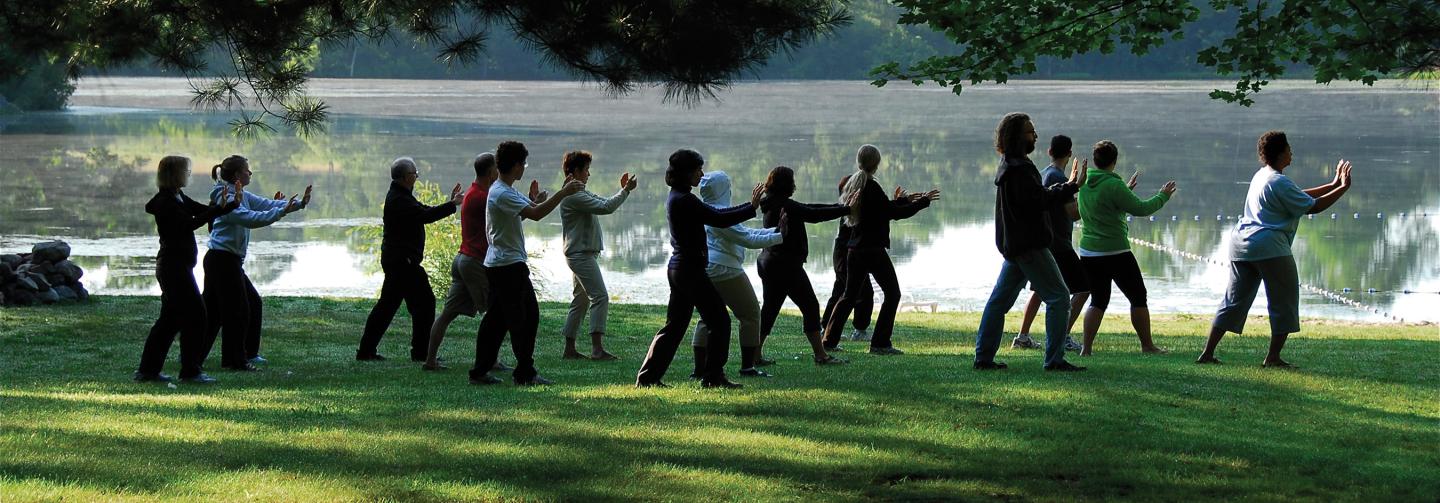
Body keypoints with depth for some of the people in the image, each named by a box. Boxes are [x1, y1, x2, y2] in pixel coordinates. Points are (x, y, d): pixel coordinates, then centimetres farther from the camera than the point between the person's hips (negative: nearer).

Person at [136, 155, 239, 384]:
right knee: (194, 315, -6)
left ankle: (148, 369, 15)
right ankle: (190, 371, -2)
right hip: (174, 267, -10)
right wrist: (219, 207, -26)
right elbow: (190, 223, -25)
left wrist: (231, 204, 2)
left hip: (175, 266, 10)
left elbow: (203, 211, 15)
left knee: (170, 318, 12)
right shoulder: (165, 202, -16)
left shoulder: (178, 199, 13)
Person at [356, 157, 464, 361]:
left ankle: (366, 350, 14)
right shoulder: (399, 199, -17)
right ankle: (421, 352, -3)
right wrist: (452, 205, -15)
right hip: (403, 260, -11)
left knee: (387, 304, 13)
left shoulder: (398, 195, 16)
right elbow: (425, 215, -24)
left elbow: (424, 212, 17)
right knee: (424, 301, -5)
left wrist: (449, 203, 10)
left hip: (394, 259, 11)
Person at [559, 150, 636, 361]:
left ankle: (569, 349, 13)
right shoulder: (573, 195, -15)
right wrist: (626, 191, -13)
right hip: (581, 254, -11)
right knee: (600, 297, -15)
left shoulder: (580, 194, 18)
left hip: (583, 254, 11)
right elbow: (605, 207, -22)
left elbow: (604, 204, 23)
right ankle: (597, 348, -21)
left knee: (581, 301, 12)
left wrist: (623, 189, 12)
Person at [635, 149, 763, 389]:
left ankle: (648, 376, 10)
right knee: (719, 321, 1)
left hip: (678, 269, 10)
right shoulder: (684, 200, -17)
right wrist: (752, 207, -10)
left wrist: (749, 205, 16)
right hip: (691, 270, -10)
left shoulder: (677, 198, 14)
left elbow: (713, 213, 18)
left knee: (675, 325, 12)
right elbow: (719, 220, -19)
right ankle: (713, 377, 4)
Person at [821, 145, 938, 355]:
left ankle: (829, 341, 13)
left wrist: (902, 200, 28)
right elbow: (894, 213, -15)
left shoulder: (853, 185, 11)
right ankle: (880, 343, -4)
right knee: (892, 293, 1)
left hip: (855, 249, 8)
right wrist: (923, 202, -7)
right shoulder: (871, 187, -15)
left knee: (850, 295, 16)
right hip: (874, 250, -8)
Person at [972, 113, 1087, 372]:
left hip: (1013, 244, 11)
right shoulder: (1019, 169, -17)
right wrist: (1072, 187, -20)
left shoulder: (1009, 166, 16)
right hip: (1029, 246, -11)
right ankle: (1054, 359, -8)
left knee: (1000, 299, 11)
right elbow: (1041, 200, -23)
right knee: (1058, 297, -7)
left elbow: (1039, 195, 16)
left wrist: (1067, 185, 14)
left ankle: (984, 357, 14)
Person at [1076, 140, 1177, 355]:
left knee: (1098, 300, 12)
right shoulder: (1113, 185, -18)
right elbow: (1140, 209, -14)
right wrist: (1163, 196, 1)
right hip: (1115, 252, -7)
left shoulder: (1085, 183, 6)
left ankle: (1087, 348, 1)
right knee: (1138, 297, 8)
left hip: (1088, 252, 7)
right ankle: (1147, 345, 13)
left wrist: (1127, 189, 33)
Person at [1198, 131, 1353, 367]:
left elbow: (1300, 196, 26)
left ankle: (1208, 353, 8)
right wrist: (1342, 188, -3)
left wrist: (1332, 185, 25)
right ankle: (1273, 357, 1)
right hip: (1269, 246, -9)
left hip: (1241, 242, 9)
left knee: (1234, 301, 12)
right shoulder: (1279, 182, -11)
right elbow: (1312, 206, -11)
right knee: (1284, 302, 3)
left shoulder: (1261, 176, 19)